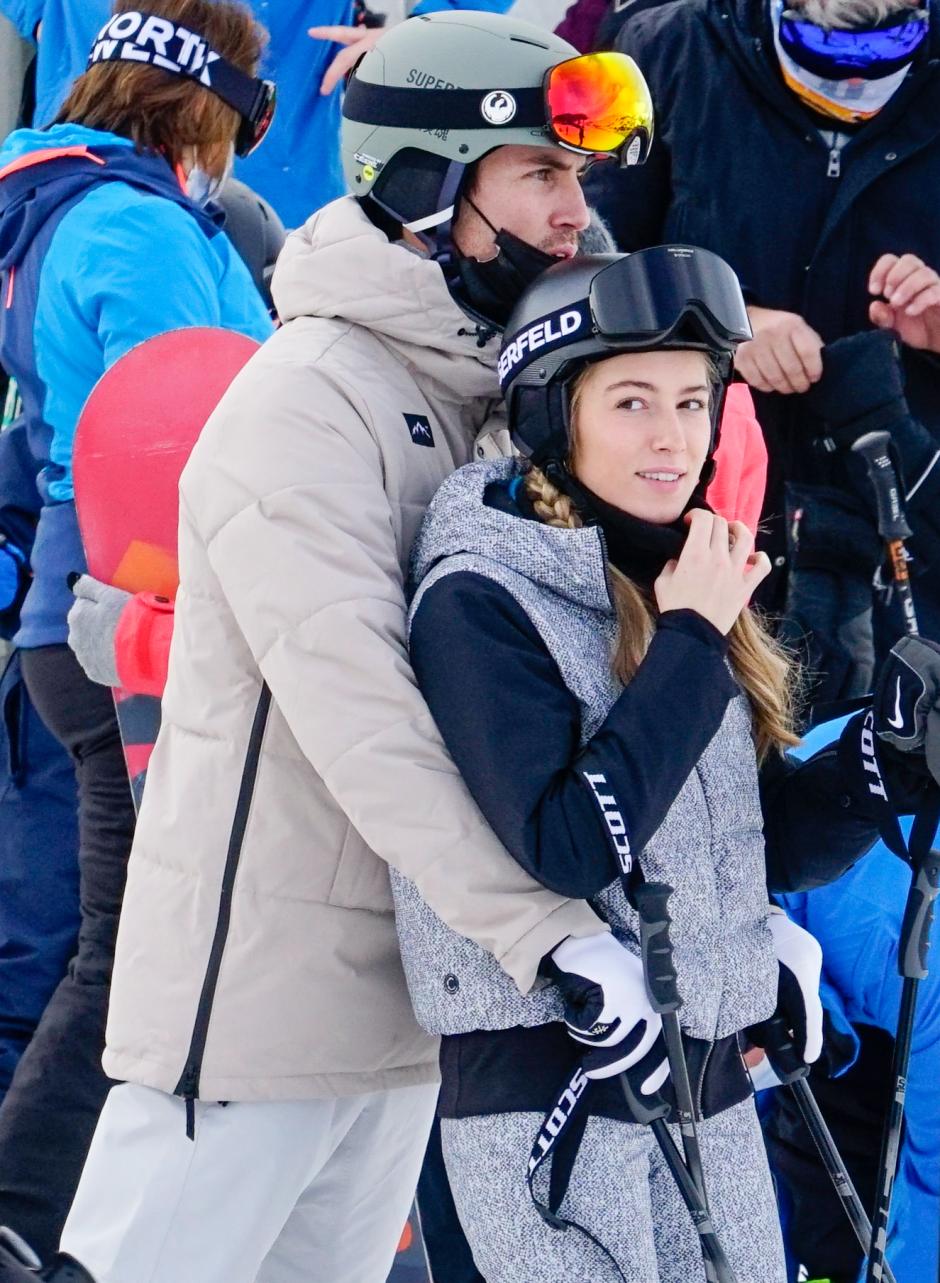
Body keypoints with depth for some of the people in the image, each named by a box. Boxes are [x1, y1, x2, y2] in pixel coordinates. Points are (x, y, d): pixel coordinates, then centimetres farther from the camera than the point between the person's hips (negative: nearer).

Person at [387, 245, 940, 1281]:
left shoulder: (682, 582, 10)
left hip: (708, 1088, 7)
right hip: (549, 1085, -7)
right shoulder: (478, 602, -11)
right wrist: (689, 646, -16)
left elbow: (779, 844, 12)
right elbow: (565, 848, -21)